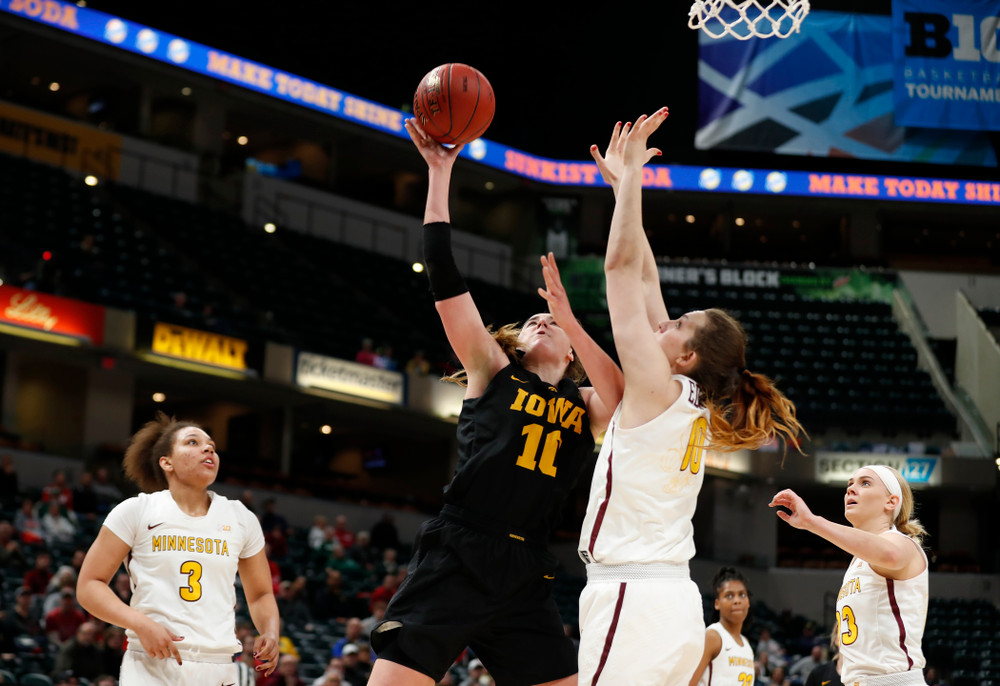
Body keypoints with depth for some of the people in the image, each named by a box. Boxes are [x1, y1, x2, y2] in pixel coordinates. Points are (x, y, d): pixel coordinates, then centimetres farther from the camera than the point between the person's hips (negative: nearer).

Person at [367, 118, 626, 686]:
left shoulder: (586, 408, 17)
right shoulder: (493, 372, 13)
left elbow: (627, 401, -8)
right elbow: (444, 276, 5)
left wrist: (570, 321, -10)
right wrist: (440, 171, 2)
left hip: (524, 581, 3)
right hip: (452, 564, -3)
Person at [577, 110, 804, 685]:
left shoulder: (657, 387, -7)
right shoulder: (694, 403, 13)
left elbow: (622, 265, -7)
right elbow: (642, 277, 18)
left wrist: (632, 175, -1)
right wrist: (623, 184, 22)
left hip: (632, 602, -9)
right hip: (676, 608, 9)